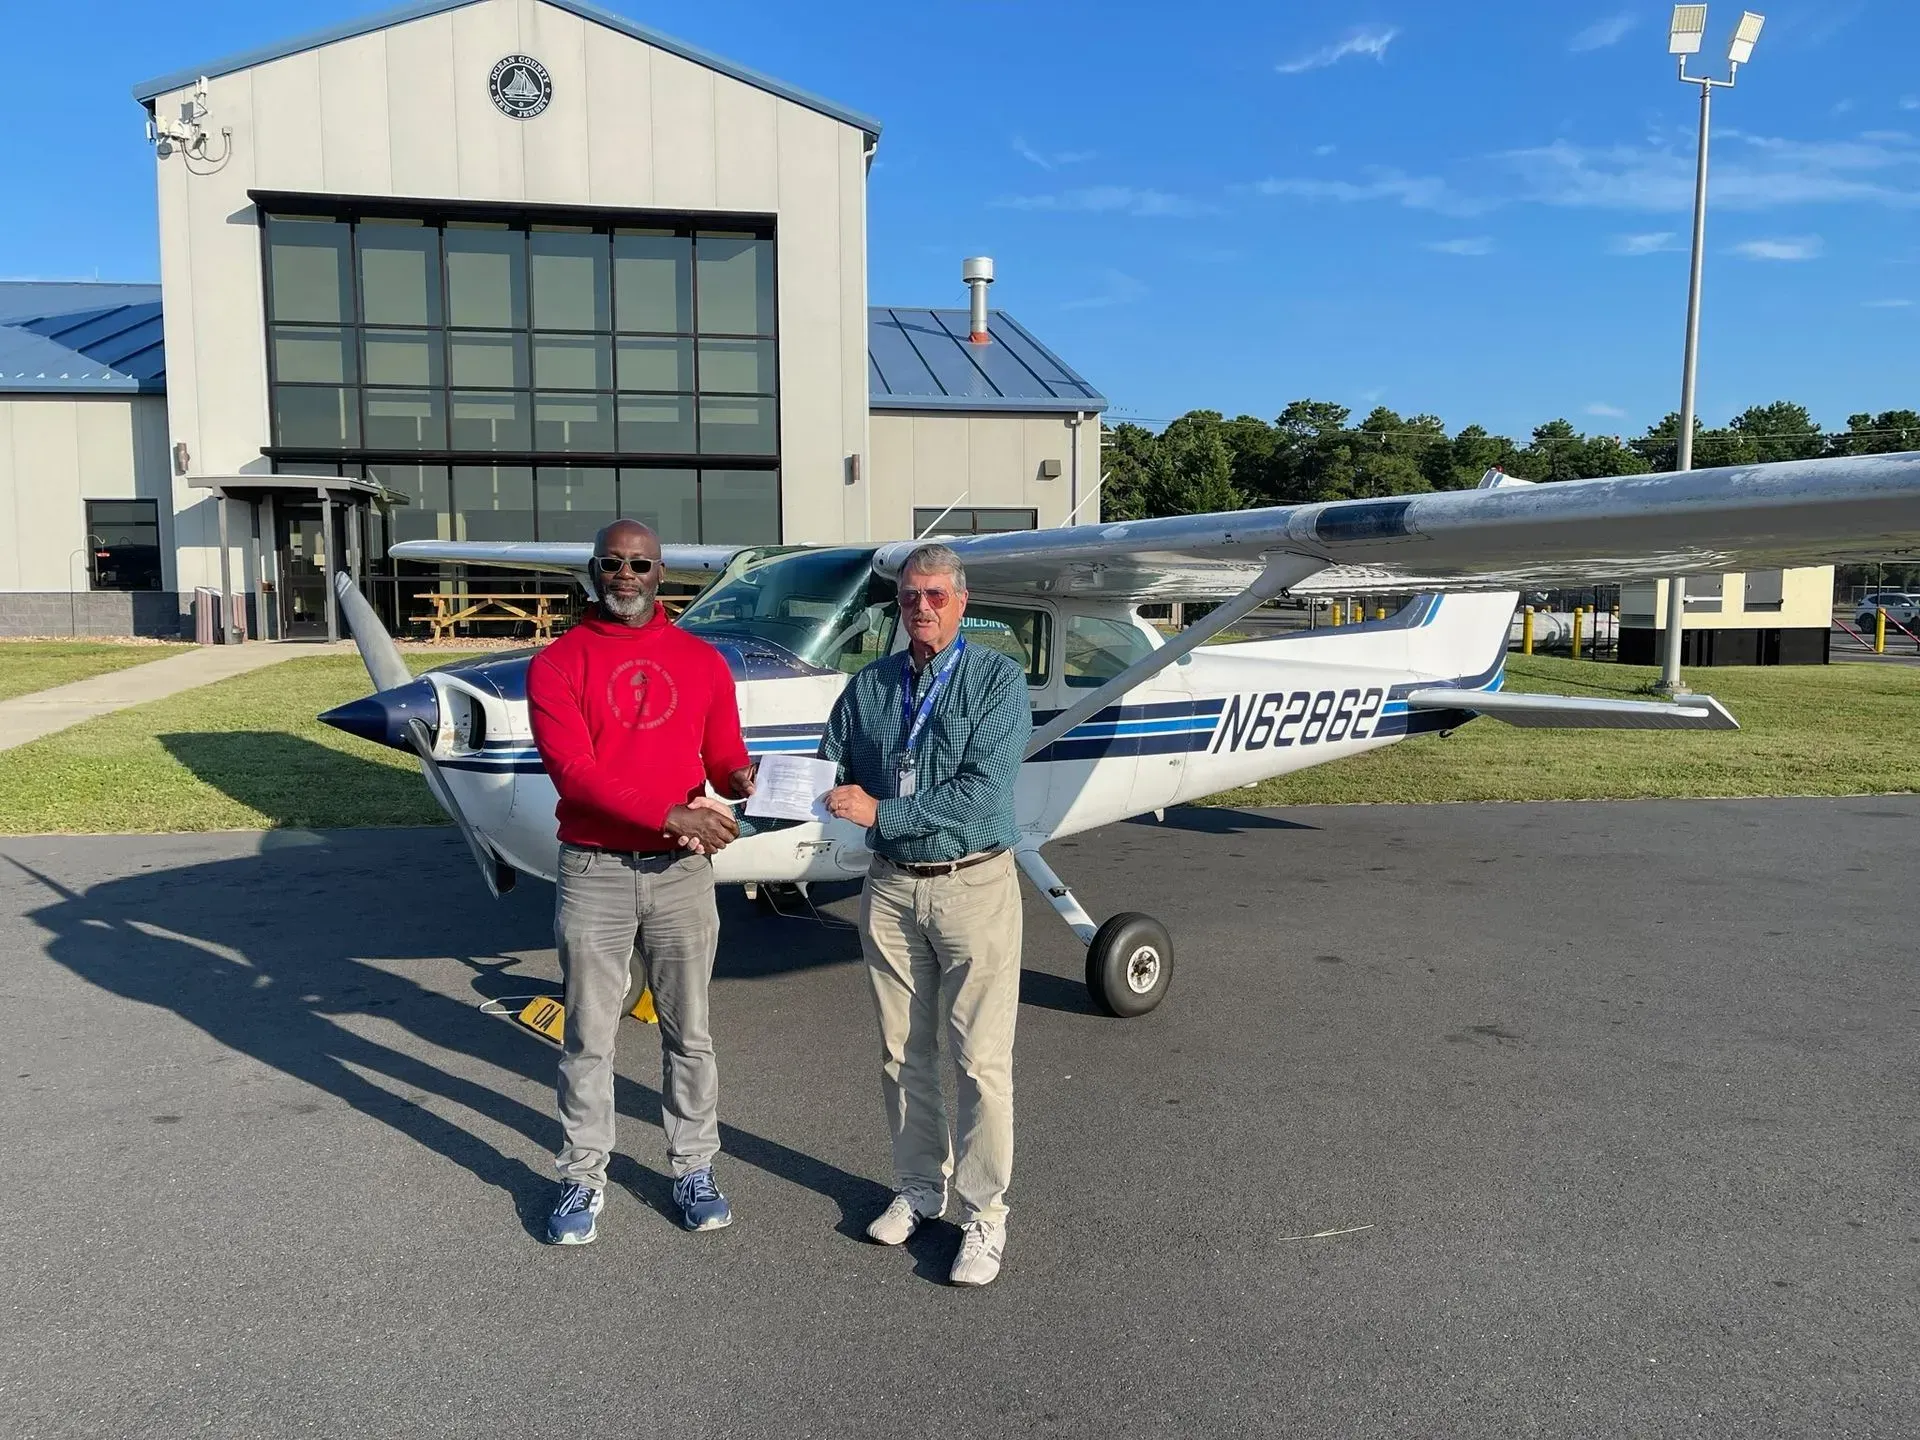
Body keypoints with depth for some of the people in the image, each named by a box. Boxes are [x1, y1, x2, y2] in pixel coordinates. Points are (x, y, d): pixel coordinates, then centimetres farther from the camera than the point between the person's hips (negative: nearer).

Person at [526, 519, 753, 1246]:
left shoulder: (702, 661, 5)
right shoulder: (558, 663, -3)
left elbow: (724, 755, 6)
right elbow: (572, 770, -14)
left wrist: (743, 777, -19)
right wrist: (669, 815, -23)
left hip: (681, 869, 2)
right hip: (593, 871, -2)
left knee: (689, 1030, 11)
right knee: (589, 1036, 8)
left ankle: (695, 1169, 26)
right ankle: (583, 1177, 24)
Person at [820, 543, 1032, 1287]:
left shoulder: (997, 679, -8)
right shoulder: (868, 686, 7)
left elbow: (983, 792, -19)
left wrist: (881, 812, -17)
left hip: (973, 884, -4)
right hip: (891, 888, 5)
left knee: (980, 1059, 1)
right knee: (902, 1053, 14)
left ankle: (984, 1215, 15)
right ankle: (919, 1188, 33)